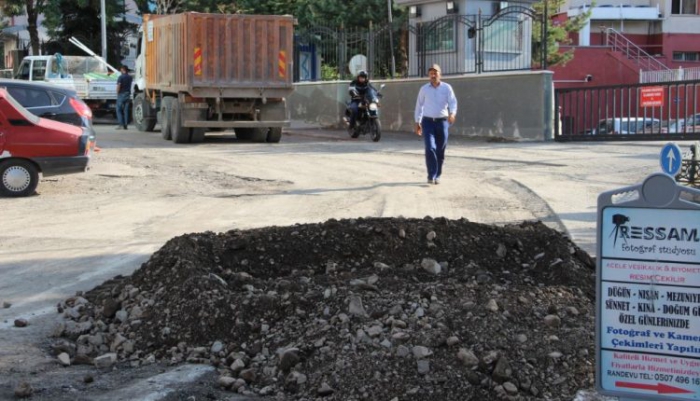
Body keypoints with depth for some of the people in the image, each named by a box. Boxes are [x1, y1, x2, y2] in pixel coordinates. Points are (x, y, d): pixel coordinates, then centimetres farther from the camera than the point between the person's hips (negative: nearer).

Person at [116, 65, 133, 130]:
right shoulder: (130, 77, 7)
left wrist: (117, 93, -4)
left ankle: (121, 124, -9)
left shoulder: (121, 77, -12)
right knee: (126, 111, 7)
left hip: (121, 95, -5)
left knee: (119, 110, 0)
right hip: (128, 95, 5)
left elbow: (118, 86, -16)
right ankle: (125, 125, 4)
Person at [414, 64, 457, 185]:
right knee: (430, 148, -16)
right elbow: (419, 106, 11)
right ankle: (431, 176, -15)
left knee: (440, 151, 6)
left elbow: (453, 102, -10)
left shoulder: (447, 88, 0)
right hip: (428, 122, 0)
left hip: (442, 121, 0)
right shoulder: (424, 89, 4)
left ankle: (437, 176, 20)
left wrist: (452, 114, -31)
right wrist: (417, 123, 10)